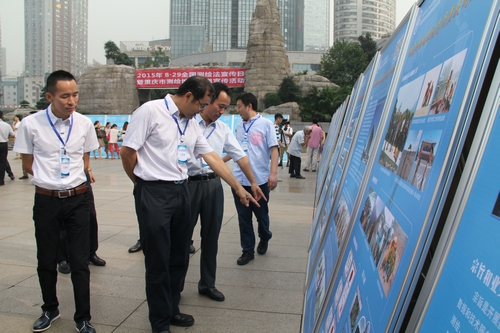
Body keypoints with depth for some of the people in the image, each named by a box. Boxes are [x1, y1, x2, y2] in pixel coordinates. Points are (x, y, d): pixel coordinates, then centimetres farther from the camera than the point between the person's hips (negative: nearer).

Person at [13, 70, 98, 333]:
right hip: (46, 201, 0)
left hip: (77, 199, 1)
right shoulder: (31, 124, -9)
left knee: (80, 262, 5)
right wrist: (49, 179, 4)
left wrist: (77, 176, 7)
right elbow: (28, 163, 3)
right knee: (46, 261, 15)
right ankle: (50, 309, 37)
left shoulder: (84, 124, -4)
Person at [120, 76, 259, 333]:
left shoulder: (192, 125, 11)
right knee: (158, 261, 3)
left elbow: (212, 158, 12)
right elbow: (127, 151, -10)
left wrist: (238, 188, 11)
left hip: (181, 191, 7)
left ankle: (171, 309, 35)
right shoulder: (150, 111, -10)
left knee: (179, 258, 15)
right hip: (154, 193, -7)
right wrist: (144, 182, 1)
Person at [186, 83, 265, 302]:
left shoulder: (223, 129, 9)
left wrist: (253, 182, 9)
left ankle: (207, 284, 28)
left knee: (211, 236, 12)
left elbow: (240, 156, 11)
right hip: (189, 183, -4)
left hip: (213, 184, 5)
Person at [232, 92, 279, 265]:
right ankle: (248, 250, 18)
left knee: (261, 214, 11)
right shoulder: (239, 127, 12)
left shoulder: (266, 124, -2)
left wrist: (273, 173, -15)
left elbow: (274, 149, -7)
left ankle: (264, 239, 39)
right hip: (239, 179, 4)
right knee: (243, 217, 6)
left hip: (260, 179, -4)